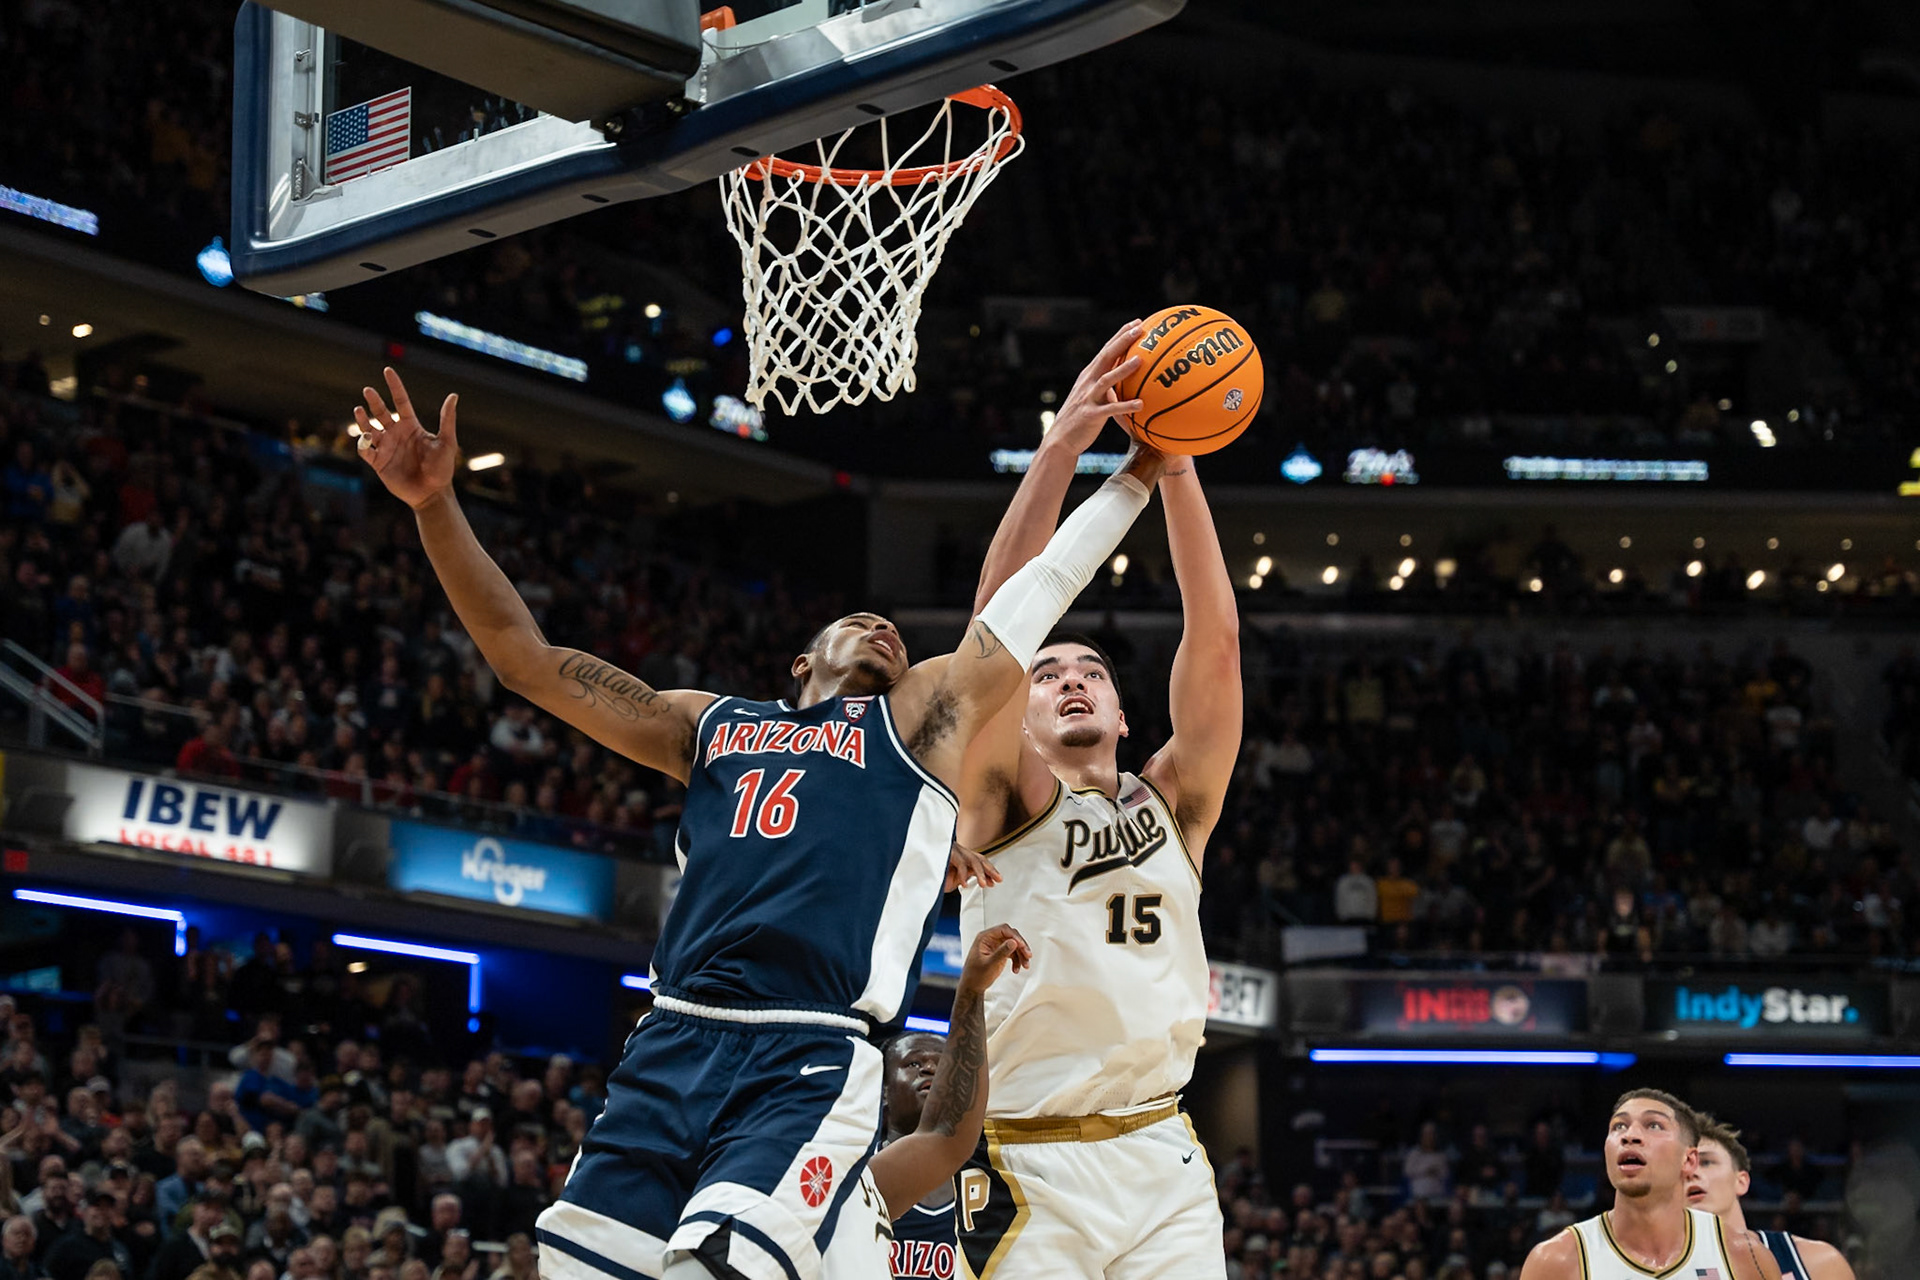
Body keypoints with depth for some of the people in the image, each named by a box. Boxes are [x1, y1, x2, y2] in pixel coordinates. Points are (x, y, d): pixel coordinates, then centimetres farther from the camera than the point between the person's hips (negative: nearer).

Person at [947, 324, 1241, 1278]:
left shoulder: (1170, 803, 16)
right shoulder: (1008, 805, 8)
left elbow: (1214, 641, 4)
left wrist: (1174, 466, -4)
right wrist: (1061, 447, -14)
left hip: (1162, 1162, 3)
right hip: (1030, 1171, -3)